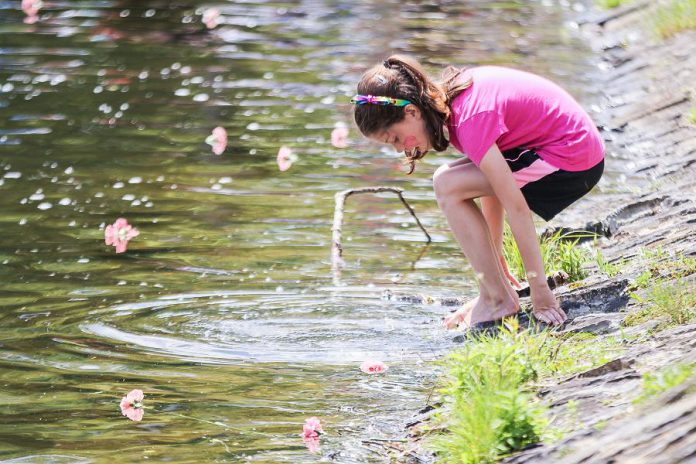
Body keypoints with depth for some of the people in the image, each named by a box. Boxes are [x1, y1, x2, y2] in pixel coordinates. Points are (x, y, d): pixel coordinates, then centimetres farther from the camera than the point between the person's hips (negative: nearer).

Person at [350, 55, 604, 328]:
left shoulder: (471, 120, -23)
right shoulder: (452, 94, 5)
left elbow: (517, 207, -23)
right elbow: (494, 185, 15)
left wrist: (540, 290, -21)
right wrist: (496, 257, 19)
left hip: (573, 162, -10)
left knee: (448, 185, -14)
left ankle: (498, 300, -8)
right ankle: (496, 292, 11)